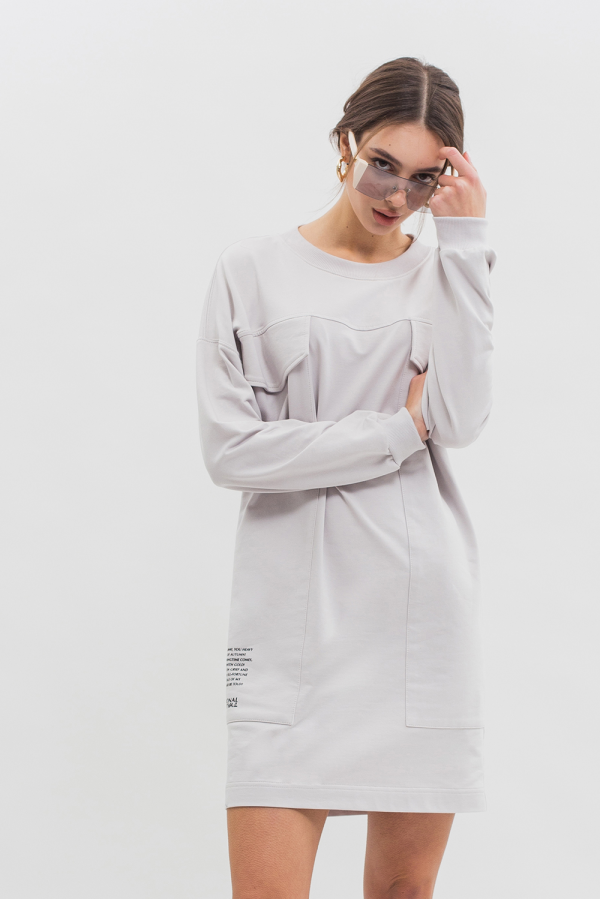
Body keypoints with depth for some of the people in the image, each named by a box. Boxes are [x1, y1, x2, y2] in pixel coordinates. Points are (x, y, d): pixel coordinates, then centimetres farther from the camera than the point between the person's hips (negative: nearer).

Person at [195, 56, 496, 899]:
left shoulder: (443, 276, 11)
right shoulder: (253, 271, 4)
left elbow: (460, 418, -7)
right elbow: (231, 448, -5)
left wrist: (463, 240, -7)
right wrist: (400, 430, -5)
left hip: (421, 603, 2)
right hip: (297, 607, -2)